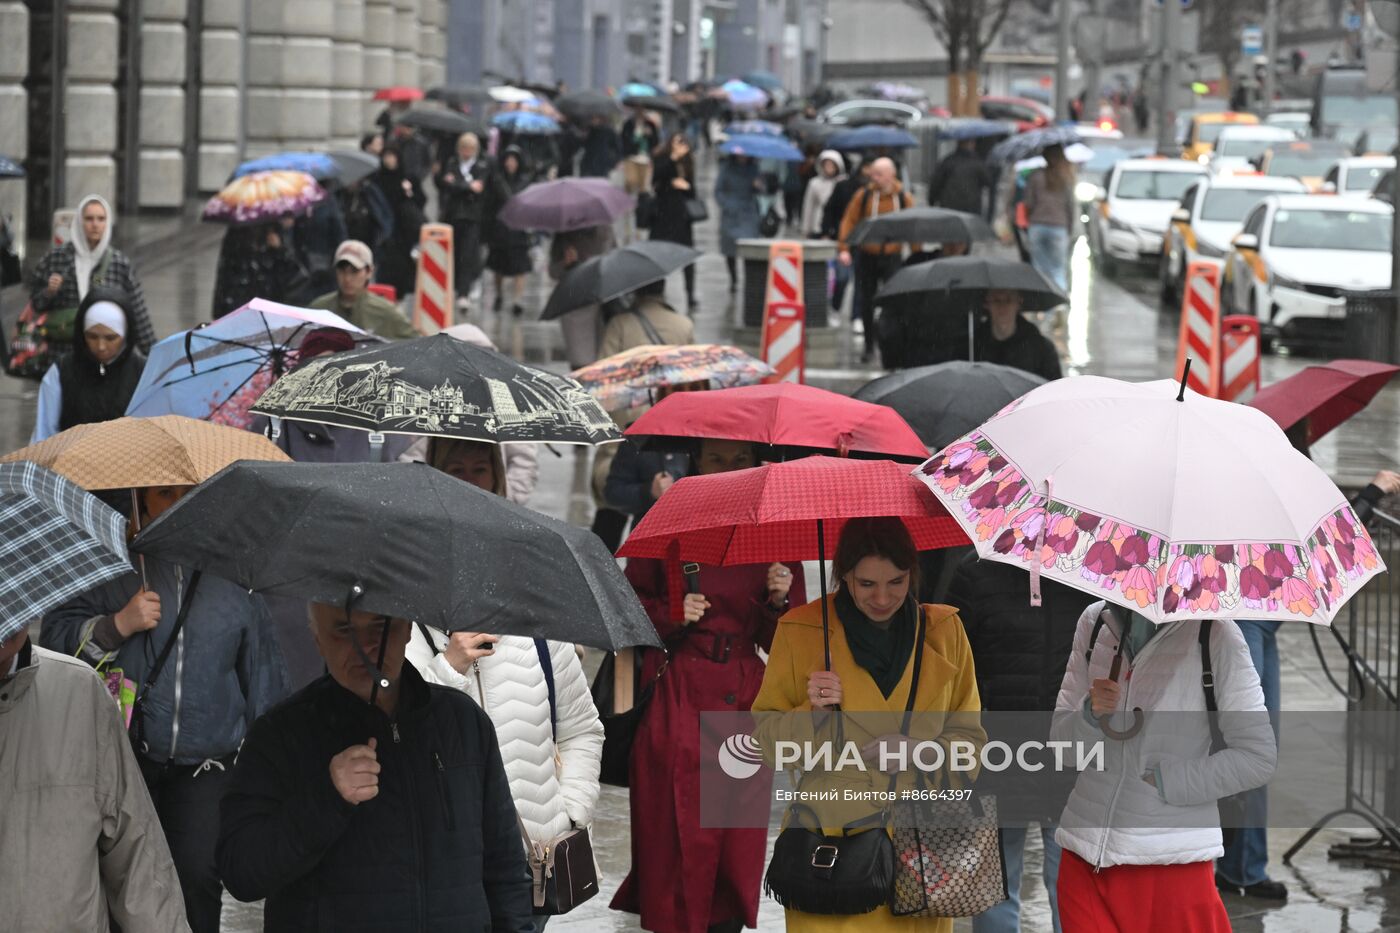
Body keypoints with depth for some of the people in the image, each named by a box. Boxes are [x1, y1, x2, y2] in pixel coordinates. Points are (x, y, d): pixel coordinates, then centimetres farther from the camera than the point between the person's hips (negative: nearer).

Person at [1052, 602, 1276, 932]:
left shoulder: (1214, 633, -9)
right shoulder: (1094, 620, 5)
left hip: (1171, 864, -4)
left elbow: (1258, 758, -7)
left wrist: (1163, 781, -12)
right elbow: (1060, 737, 9)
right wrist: (1091, 715, -13)